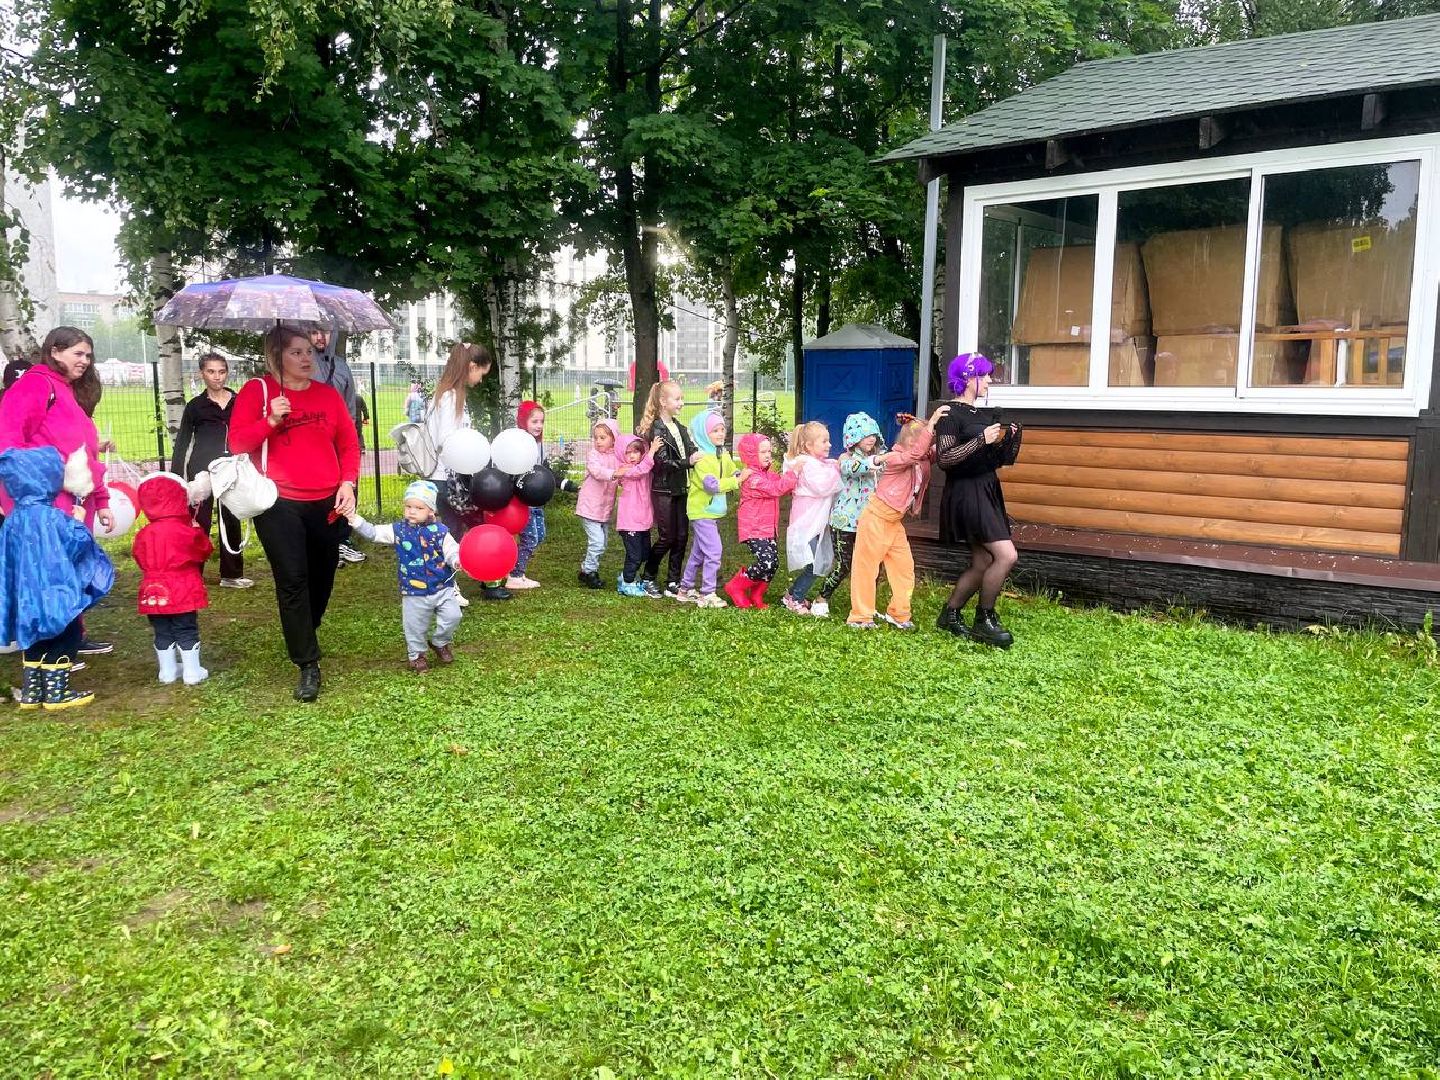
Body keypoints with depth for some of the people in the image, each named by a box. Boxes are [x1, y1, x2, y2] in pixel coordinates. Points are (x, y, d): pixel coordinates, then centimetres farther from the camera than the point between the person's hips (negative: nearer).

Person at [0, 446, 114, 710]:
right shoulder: (51, 517, -18)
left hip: (27, 597, 7)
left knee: (35, 641, 18)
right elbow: (80, 541, -14)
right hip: (54, 595, -7)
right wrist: (78, 521, 2)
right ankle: (56, 692, 7)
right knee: (65, 640, 5)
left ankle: (31, 692, 24)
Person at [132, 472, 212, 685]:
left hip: (154, 593, 3)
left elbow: (140, 558, 10)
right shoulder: (186, 532, -11)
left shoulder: (144, 535, -2)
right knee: (187, 631, 5)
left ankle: (167, 671, 20)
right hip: (183, 591, -3)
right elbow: (204, 551, 2)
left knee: (162, 632, 13)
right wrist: (198, 532, 15)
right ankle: (192, 672, 7)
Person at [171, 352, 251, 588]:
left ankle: (231, 575, 19)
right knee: (199, 523, -3)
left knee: (231, 521, 9)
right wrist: (176, 478, -4)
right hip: (202, 471, -3)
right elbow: (182, 443, 2)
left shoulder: (239, 402, 4)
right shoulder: (195, 406, 0)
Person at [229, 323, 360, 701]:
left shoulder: (328, 394, 10)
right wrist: (271, 420, -18)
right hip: (278, 503, -4)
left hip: (326, 502, 4)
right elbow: (237, 442, -4)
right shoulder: (257, 390, 1)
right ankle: (308, 665, -4)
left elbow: (349, 443, 11)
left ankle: (303, 638, 35)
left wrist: (348, 483, -2)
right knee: (292, 579, -9)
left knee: (322, 575, 10)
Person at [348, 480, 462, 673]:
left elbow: (451, 551, -7)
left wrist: (457, 561, -30)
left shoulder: (439, 531, -6)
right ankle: (417, 655, 35)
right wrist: (355, 518, -14)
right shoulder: (398, 530, -2)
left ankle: (439, 643, 21)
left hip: (443, 587, -1)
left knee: (452, 616, -9)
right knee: (414, 626, 9)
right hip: (414, 593, 1)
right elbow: (373, 533, -2)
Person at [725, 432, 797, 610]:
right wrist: (793, 473, -19)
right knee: (766, 562, -18)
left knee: (774, 562, 4)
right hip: (753, 528, -9)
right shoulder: (752, 477, -16)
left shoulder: (770, 475, 15)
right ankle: (736, 587, 0)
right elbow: (776, 489, -25)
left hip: (768, 528, 9)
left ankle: (757, 596, 20)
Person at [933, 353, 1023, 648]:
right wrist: (982, 440, -22)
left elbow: (997, 460, 18)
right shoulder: (950, 414, -9)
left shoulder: (980, 415, 16)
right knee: (1006, 556, -15)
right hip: (966, 494, -9)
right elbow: (944, 459, -20)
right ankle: (984, 619, -3)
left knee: (982, 563, 9)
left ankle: (949, 614, 21)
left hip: (987, 493, 9)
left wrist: (1010, 438, 0)